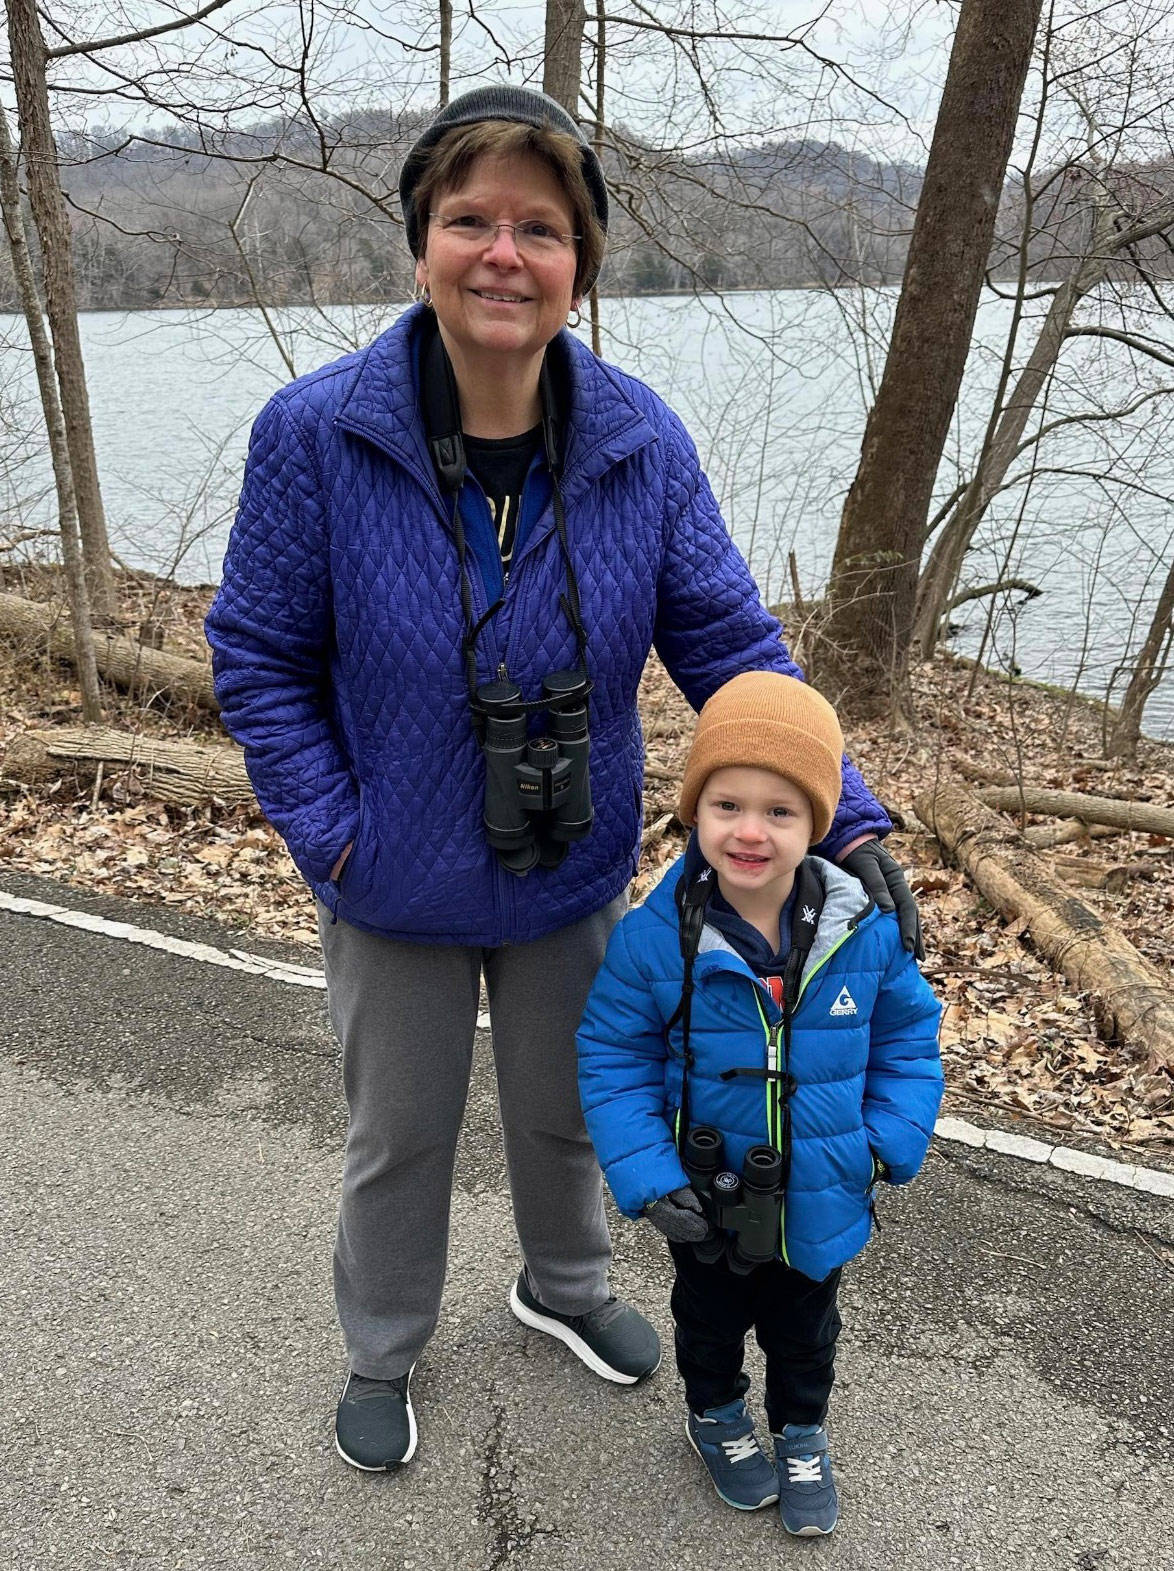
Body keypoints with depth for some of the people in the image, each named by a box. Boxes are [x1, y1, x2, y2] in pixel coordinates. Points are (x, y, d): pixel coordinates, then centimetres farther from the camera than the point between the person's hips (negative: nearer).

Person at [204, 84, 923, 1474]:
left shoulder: (640, 444, -14)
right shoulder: (314, 435, -20)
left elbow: (728, 641, -10)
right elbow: (259, 656, -11)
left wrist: (844, 817, -18)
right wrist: (331, 836, -17)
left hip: (573, 880, 2)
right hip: (398, 891, -1)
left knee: (566, 1110, 25)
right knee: (398, 1137, 21)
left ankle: (563, 1288, 58)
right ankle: (381, 1352, 50)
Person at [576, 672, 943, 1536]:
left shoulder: (863, 932, -20)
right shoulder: (657, 937, -26)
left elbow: (908, 1036, -4)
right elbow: (614, 1059, -16)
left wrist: (889, 1146, -12)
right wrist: (649, 1179, -22)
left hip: (821, 1203, 2)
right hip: (708, 1206, -1)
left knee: (805, 1330, 28)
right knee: (712, 1319, 28)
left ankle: (802, 1433, 57)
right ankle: (716, 1416, 58)